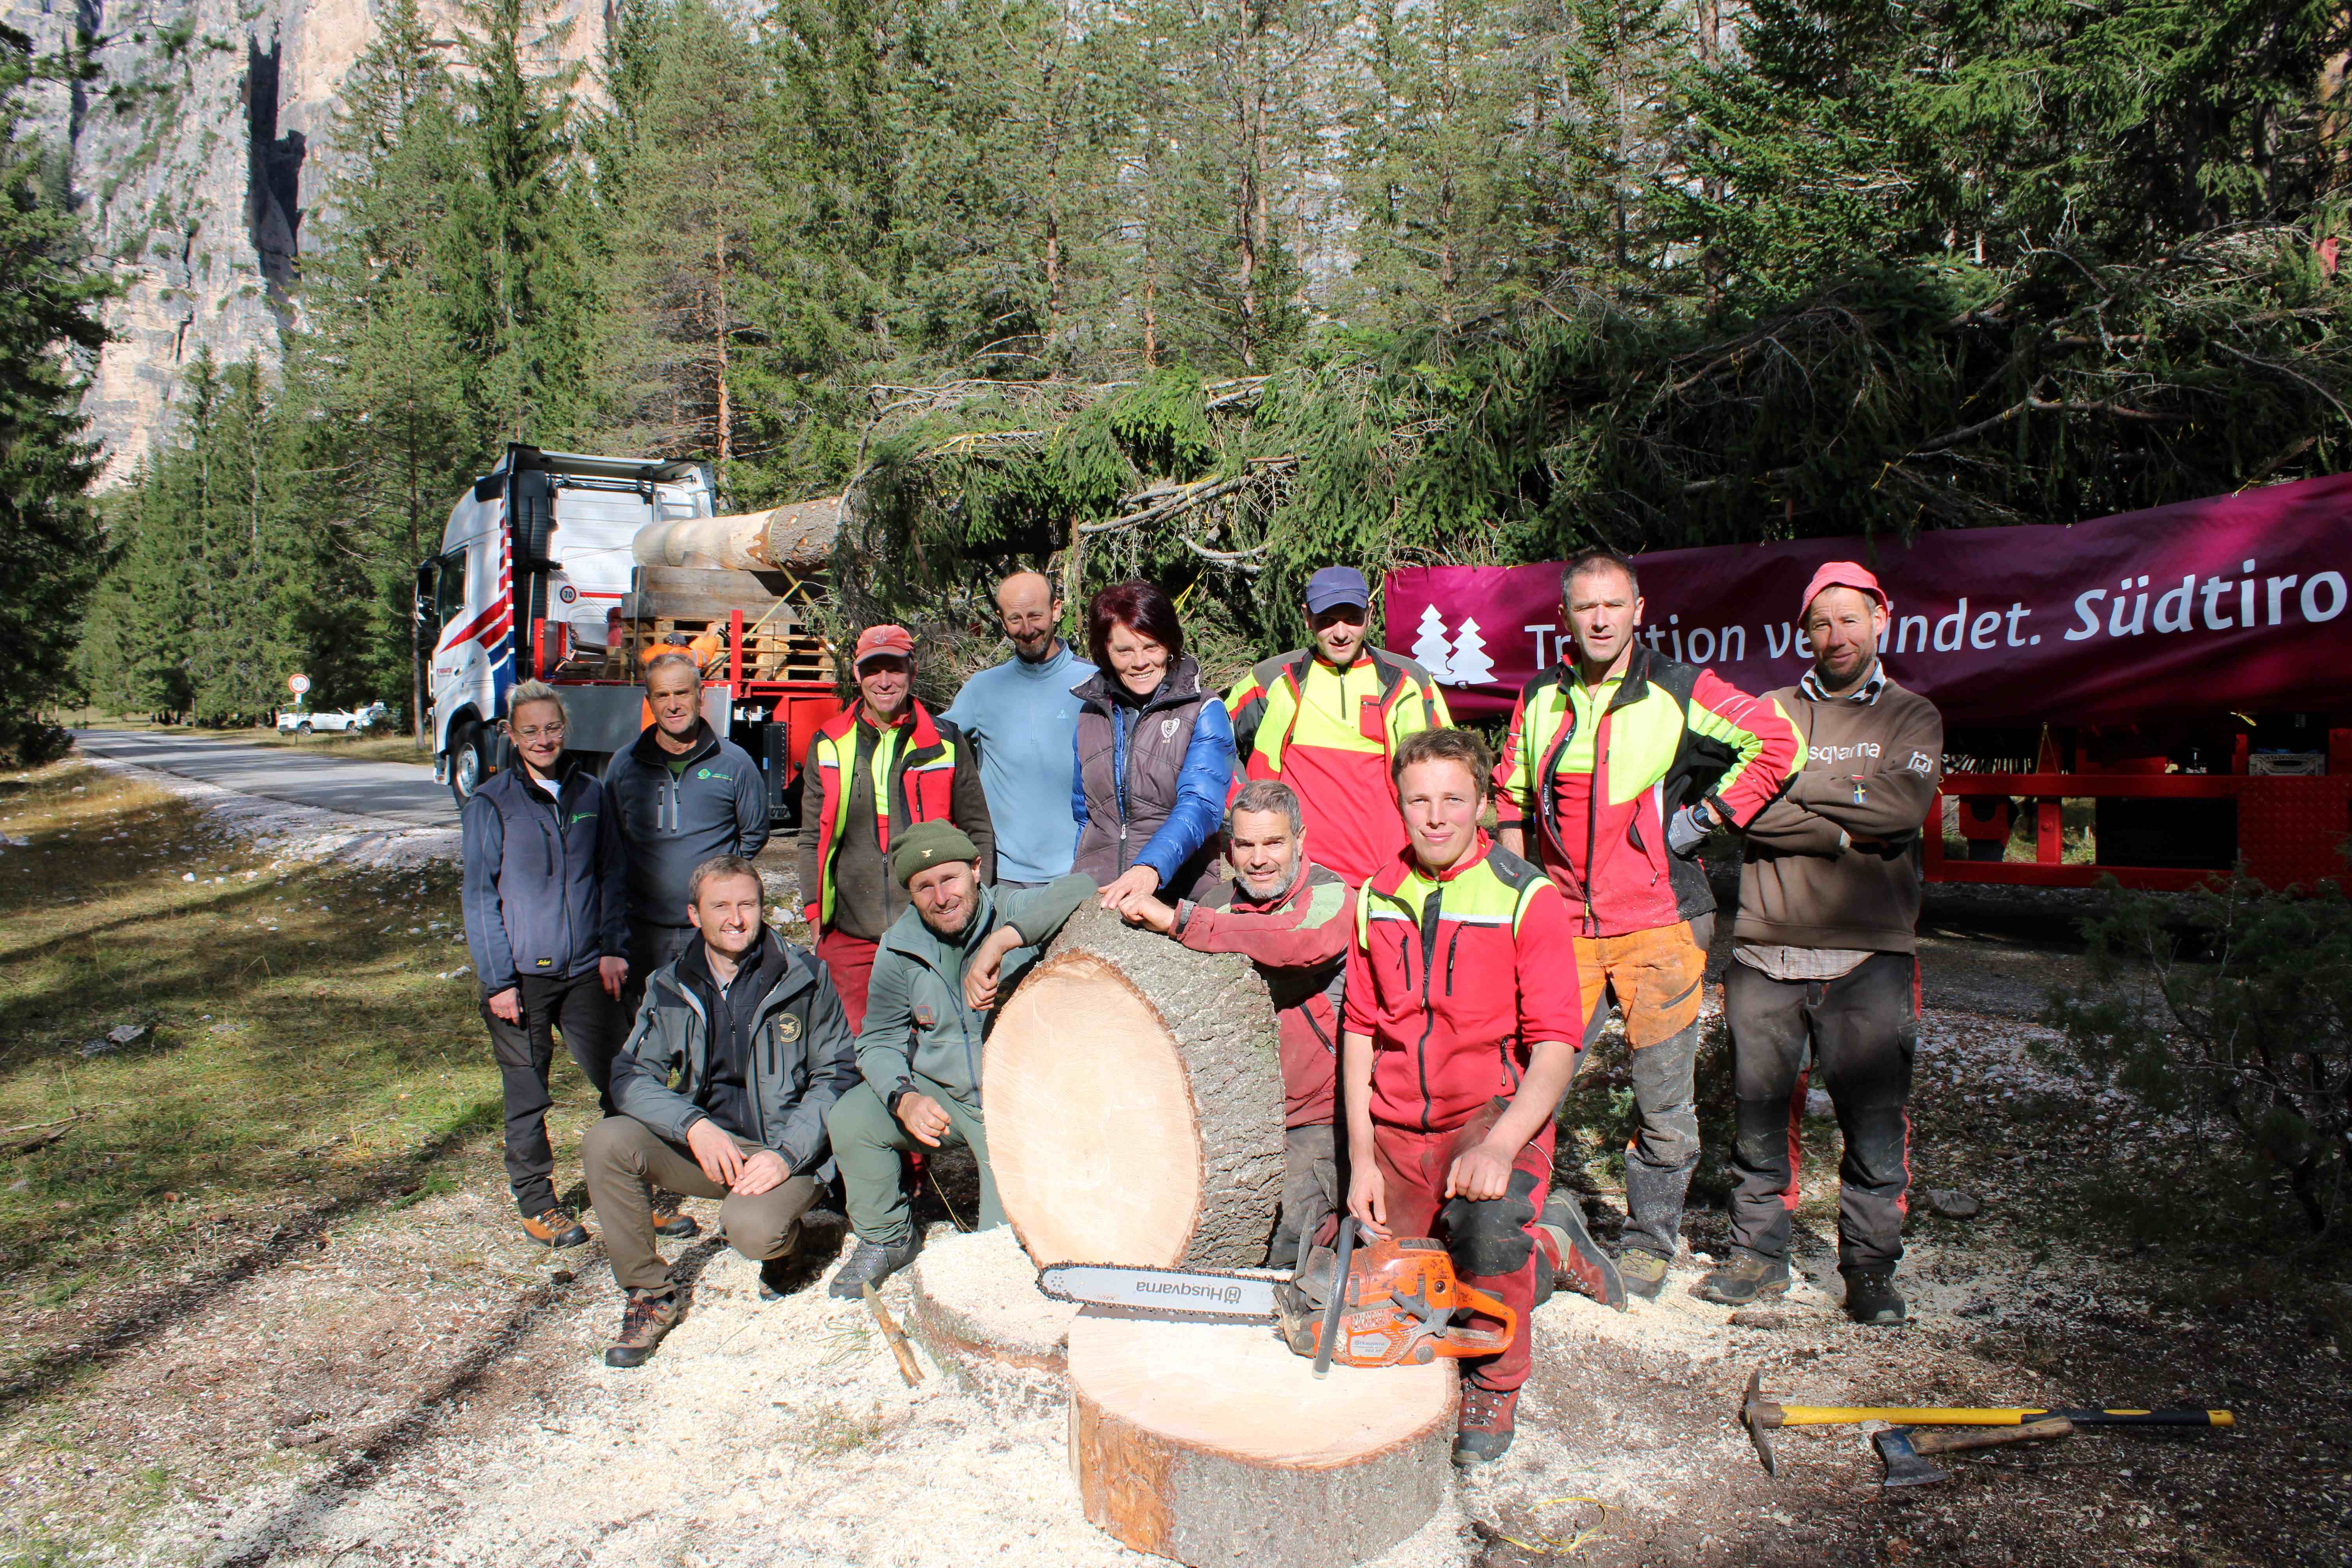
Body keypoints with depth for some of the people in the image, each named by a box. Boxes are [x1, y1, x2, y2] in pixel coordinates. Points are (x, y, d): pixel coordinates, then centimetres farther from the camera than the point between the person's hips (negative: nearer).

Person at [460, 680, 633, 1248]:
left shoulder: (589, 793, 8)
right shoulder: (490, 804, -3)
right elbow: (479, 897, -3)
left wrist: (614, 948, 4)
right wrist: (497, 981, -7)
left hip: (588, 969, 3)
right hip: (523, 975, -3)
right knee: (527, 1097, 8)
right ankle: (536, 1203, 24)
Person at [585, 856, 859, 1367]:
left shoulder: (806, 979, -4)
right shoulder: (669, 988, 5)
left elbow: (837, 1075, -5)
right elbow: (632, 1077, -2)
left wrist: (786, 1155, -18)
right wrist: (694, 1125, -21)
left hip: (785, 1149, -4)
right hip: (703, 1146, 4)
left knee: (752, 1230, -33)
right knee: (607, 1142, -21)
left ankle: (783, 1239, 8)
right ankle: (650, 1296, -4)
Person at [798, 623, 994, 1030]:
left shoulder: (945, 744, 4)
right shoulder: (829, 746, 7)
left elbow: (978, 833, 11)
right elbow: (812, 840, 13)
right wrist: (816, 916, 6)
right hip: (850, 935, 1)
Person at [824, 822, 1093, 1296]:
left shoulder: (1015, 913, -16)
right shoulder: (900, 949, -3)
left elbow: (1082, 890, -36)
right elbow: (879, 1041, 2)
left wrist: (1001, 942, -45)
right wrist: (904, 1098, -18)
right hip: (938, 1092, 4)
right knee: (849, 1121, -16)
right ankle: (886, 1239, 11)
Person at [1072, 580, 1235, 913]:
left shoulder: (1204, 713, 2)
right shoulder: (1091, 714, 16)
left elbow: (1199, 806, -12)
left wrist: (1151, 868, -27)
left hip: (1177, 896, -3)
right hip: (1093, 897, 3)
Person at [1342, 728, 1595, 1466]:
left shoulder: (1527, 898, -9)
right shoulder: (1377, 900, 5)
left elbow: (1556, 1043, -13)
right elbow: (1360, 1030, 8)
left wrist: (1500, 1148, -26)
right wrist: (1361, 1158, 0)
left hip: (1494, 1113, -5)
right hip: (1397, 1129, 5)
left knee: (1487, 1223, -34)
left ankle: (1494, 1388, -4)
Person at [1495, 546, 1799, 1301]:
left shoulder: (1683, 694, -4)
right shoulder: (1539, 700, 8)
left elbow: (1777, 741, 0)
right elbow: (1511, 796, 19)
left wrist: (1708, 815, -5)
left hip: (1657, 923, -3)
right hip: (1563, 921, 3)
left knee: (1663, 1094, 4)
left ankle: (1650, 1239, 20)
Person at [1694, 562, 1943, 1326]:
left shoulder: (1912, 716, 11)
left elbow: (1904, 807, -8)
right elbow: (1748, 811, -5)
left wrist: (1796, 783, -5)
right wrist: (1850, 828, -11)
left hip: (1870, 954, -1)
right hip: (1766, 950, 1)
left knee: (1875, 1120, 0)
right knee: (1760, 1109, 7)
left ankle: (1871, 1268, 14)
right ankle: (1759, 1255, 19)